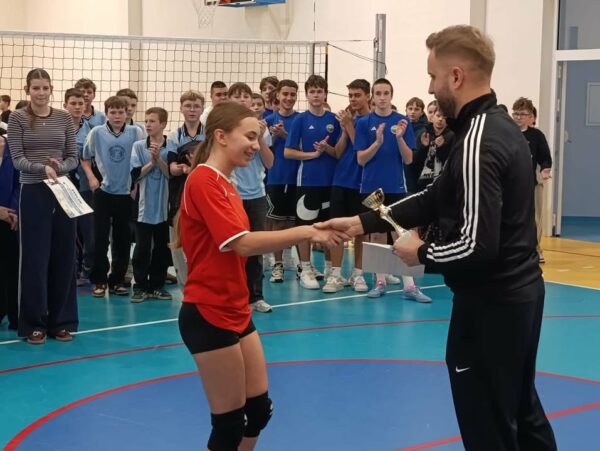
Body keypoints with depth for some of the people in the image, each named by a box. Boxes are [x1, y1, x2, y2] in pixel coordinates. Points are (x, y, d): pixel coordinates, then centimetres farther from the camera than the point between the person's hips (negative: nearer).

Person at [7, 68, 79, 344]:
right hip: (33, 194, -3)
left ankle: (61, 321, 17)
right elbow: (17, 159, -7)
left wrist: (60, 167, -16)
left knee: (63, 257, 6)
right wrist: (42, 168, -24)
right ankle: (34, 323, 11)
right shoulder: (17, 118, -1)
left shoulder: (64, 118, 7)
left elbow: (74, 157, 6)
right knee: (34, 259, 1)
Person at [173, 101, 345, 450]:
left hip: (236, 311, 10)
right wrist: (306, 232, -26)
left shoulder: (225, 183, 12)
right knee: (229, 423, 0)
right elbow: (243, 243, -27)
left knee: (259, 410, 15)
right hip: (209, 315, -10)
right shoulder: (204, 180, -18)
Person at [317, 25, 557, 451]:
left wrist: (423, 254, -10)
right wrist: (364, 221, 9)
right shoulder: (499, 126, 8)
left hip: (491, 304, -10)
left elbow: (476, 246, -28)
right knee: (522, 414, 22)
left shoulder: (477, 143, -23)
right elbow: (437, 199, 13)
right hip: (519, 292, 10)